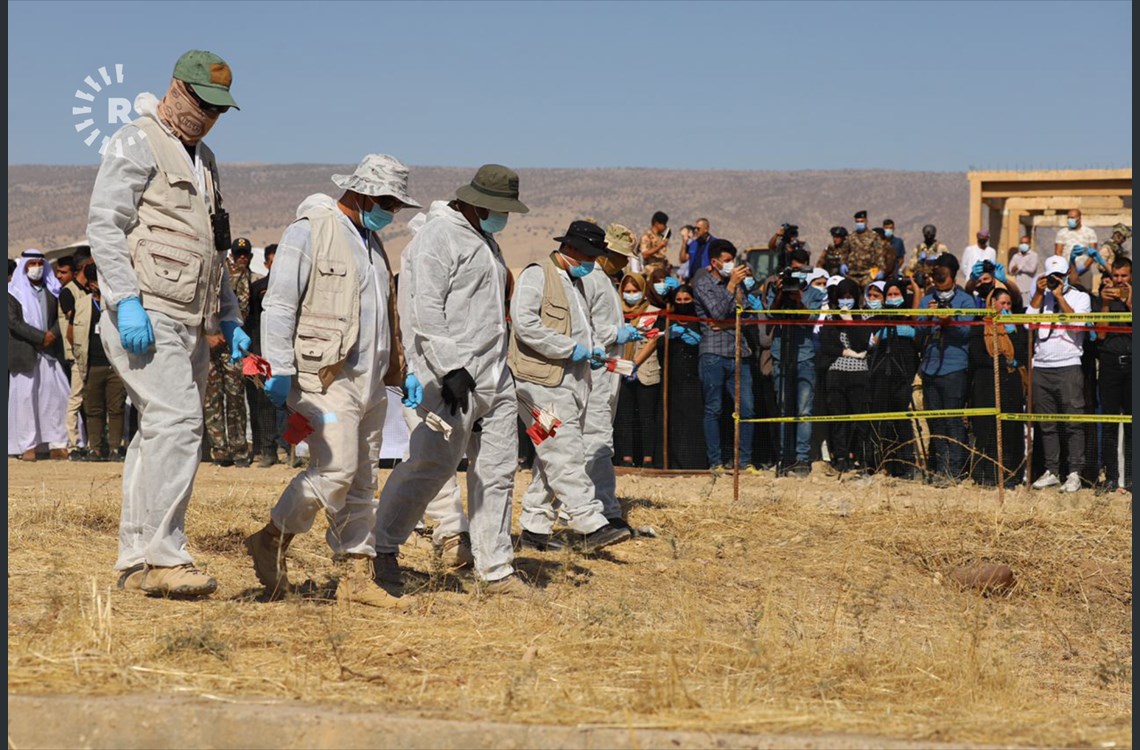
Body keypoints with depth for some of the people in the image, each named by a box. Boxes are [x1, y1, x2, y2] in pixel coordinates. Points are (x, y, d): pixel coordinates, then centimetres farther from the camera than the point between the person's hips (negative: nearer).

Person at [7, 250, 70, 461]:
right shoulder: (14, 292, 3)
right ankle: (27, 446, -2)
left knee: (55, 395, -4)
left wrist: (52, 335, -9)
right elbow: (13, 322, -7)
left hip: (50, 351, 3)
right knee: (25, 396, -4)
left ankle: (56, 443, -1)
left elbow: (60, 317, 12)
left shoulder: (53, 291, 15)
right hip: (24, 352, -3)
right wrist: (41, 337, -13)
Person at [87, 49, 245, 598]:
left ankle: (136, 563, 9)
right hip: (145, 315, -9)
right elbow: (104, 225, -11)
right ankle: (164, 557, -22)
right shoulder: (137, 142, -2)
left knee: (161, 436, 6)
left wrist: (229, 320, 21)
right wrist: (126, 302, -20)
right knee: (176, 422, -20)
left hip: (189, 323, 9)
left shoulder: (204, 160, 25)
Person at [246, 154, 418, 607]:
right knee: (335, 468, -16)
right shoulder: (309, 231, -6)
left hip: (370, 381, 8)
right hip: (325, 378, -8)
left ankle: (356, 577, 9)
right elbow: (279, 304, -10)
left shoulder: (371, 242, 21)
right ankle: (271, 540, 2)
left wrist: (404, 372, 20)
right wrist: (279, 371, -16)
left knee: (362, 481, 6)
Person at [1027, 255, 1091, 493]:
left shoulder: (1080, 297, 6)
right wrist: (1039, 294, -1)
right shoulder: (1041, 297, 17)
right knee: (1047, 425, 7)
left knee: (1073, 422, -8)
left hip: (1068, 367, -4)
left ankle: (1074, 474, -7)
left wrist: (1060, 296, -9)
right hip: (1041, 368, 4)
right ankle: (1051, 471, 14)